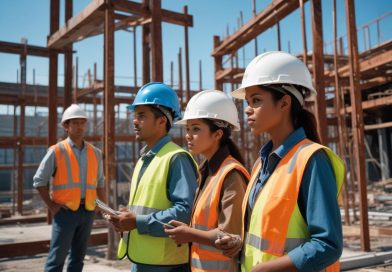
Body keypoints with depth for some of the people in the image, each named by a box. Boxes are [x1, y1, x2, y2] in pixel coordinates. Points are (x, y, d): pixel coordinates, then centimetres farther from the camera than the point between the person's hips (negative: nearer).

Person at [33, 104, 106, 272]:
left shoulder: (95, 153, 8)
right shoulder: (56, 151, -5)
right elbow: (39, 180, -2)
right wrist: (51, 206, -6)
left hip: (87, 212, 5)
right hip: (65, 212, -4)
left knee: (78, 257, 14)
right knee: (57, 258, -2)